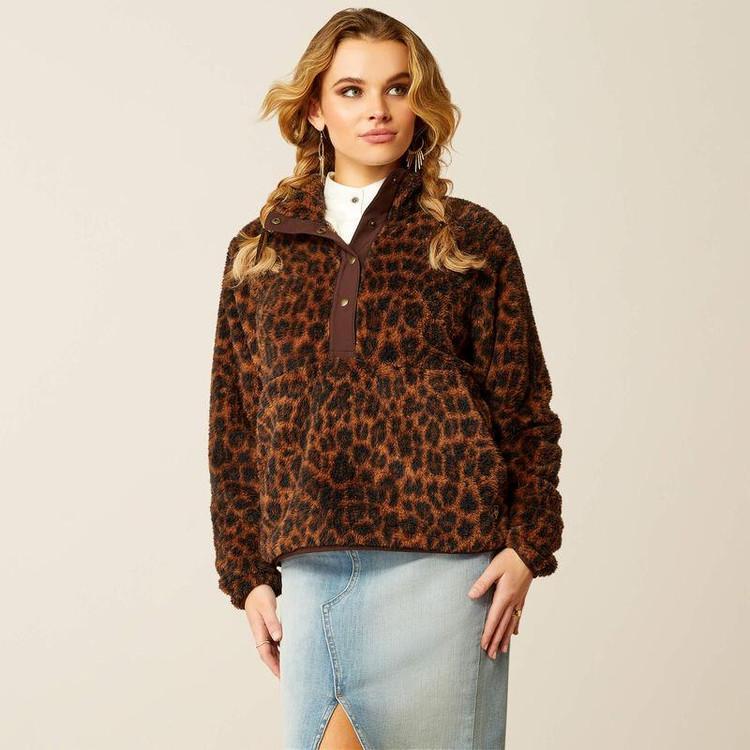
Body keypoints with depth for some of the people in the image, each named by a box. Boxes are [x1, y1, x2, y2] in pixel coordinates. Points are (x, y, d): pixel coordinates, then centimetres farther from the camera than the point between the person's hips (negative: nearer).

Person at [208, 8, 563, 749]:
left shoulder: (472, 239, 8)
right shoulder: (258, 251, 13)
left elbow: (525, 407, 6)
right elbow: (233, 423, 13)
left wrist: (526, 545, -3)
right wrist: (247, 573, 9)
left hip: (439, 558, -2)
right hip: (309, 568, 2)